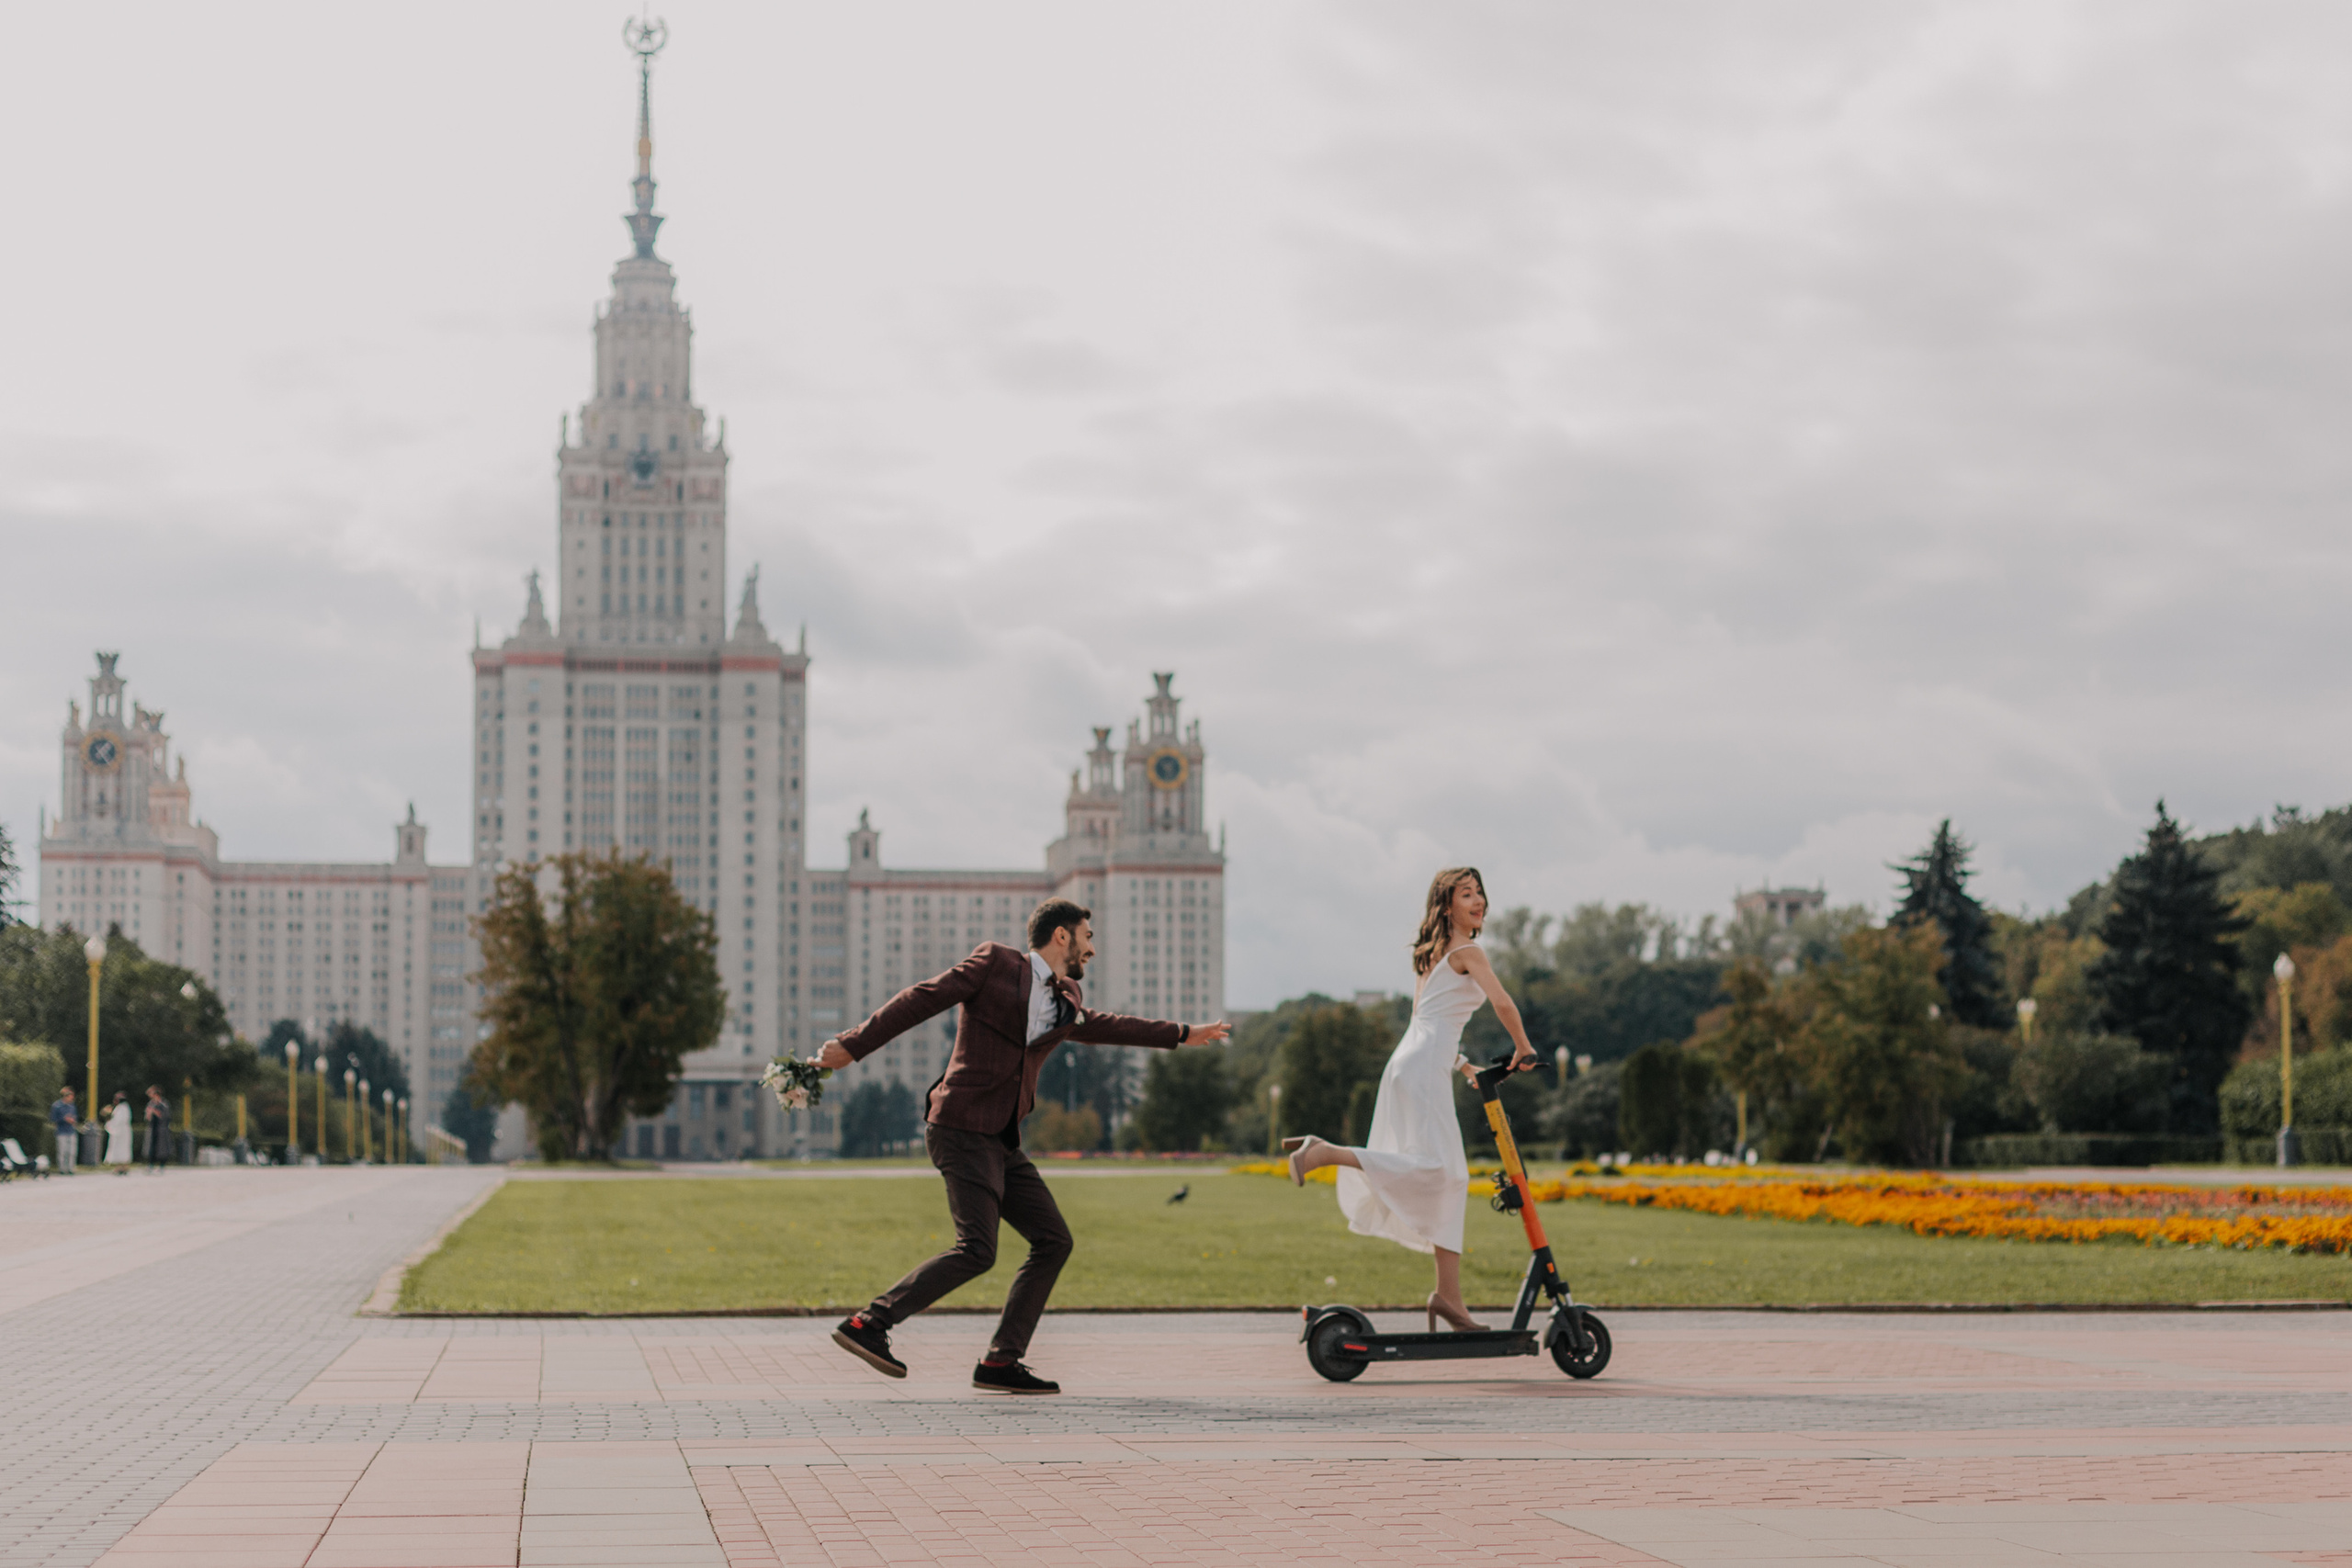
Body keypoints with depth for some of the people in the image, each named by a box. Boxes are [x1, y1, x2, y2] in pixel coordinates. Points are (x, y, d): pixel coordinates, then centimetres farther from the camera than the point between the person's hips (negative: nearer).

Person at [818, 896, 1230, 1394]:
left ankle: (1000, 1363, 5)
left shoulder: (1066, 1000, 19)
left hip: (1000, 1143, 9)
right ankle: (869, 1324, -17)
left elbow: (1097, 1026, 39)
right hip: (962, 1129, -9)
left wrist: (1182, 1035, 45)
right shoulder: (994, 963, -2)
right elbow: (921, 1000, -5)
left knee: (1053, 1241, 4)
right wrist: (852, 1046, -11)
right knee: (976, 1250, -20)